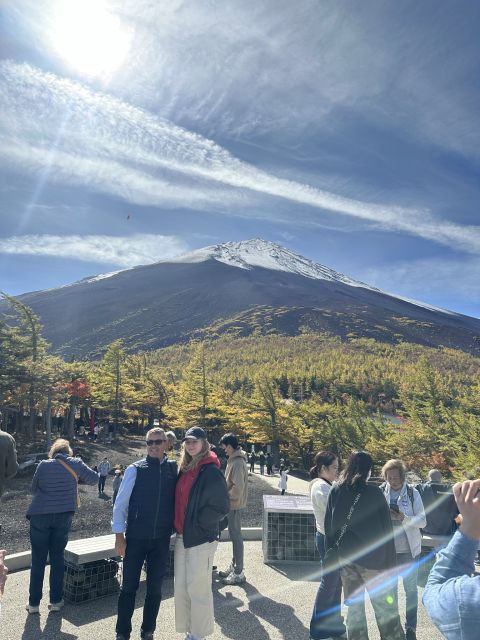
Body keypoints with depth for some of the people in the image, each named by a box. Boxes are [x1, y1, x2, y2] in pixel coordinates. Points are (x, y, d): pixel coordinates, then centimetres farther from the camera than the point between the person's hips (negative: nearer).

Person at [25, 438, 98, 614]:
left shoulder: (43, 465, -3)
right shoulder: (75, 464, -3)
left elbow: (34, 488, 7)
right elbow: (94, 478, 5)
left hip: (40, 515, 0)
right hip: (64, 515, 0)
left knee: (38, 560, 10)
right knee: (57, 557, 12)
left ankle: (34, 602, 16)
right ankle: (56, 600, 17)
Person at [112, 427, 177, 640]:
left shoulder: (174, 469, -3)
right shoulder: (135, 469, -9)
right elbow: (120, 503, -5)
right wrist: (119, 535, -6)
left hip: (162, 539, 2)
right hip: (135, 537, -2)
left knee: (155, 588, 13)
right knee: (129, 587, 11)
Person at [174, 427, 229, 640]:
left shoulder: (211, 471, -15)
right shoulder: (185, 469, 8)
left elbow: (221, 506, -17)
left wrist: (198, 523, -11)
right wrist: (179, 526, 11)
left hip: (201, 538, -8)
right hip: (182, 536, 8)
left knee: (198, 589, 4)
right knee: (181, 587, 15)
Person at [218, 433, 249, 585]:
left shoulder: (237, 462, -21)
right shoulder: (234, 459, 10)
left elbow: (238, 487, -25)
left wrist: (227, 497, -13)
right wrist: (227, 494, 10)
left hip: (234, 505, -10)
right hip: (233, 504, 10)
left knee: (236, 536, -1)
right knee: (234, 535, 17)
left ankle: (238, 573, 8)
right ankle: (234, 567, 30)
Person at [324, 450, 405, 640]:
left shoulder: (335, 491, -1)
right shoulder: (373, 493, -13)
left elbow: (328, 527, 5)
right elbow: (385, 530, -9)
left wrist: (332, 554, 12)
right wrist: (390, 563, -2)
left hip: (345, 558, 4)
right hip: (372, 559, -4)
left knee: (354, 607, 15)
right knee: (385, 609, 8)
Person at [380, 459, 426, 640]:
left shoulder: (413, 493, -8)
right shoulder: (380, 492, -6)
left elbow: (422, 521, -8)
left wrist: (404, 518, -25)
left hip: (408, 550, -1)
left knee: (411, 590, 12)